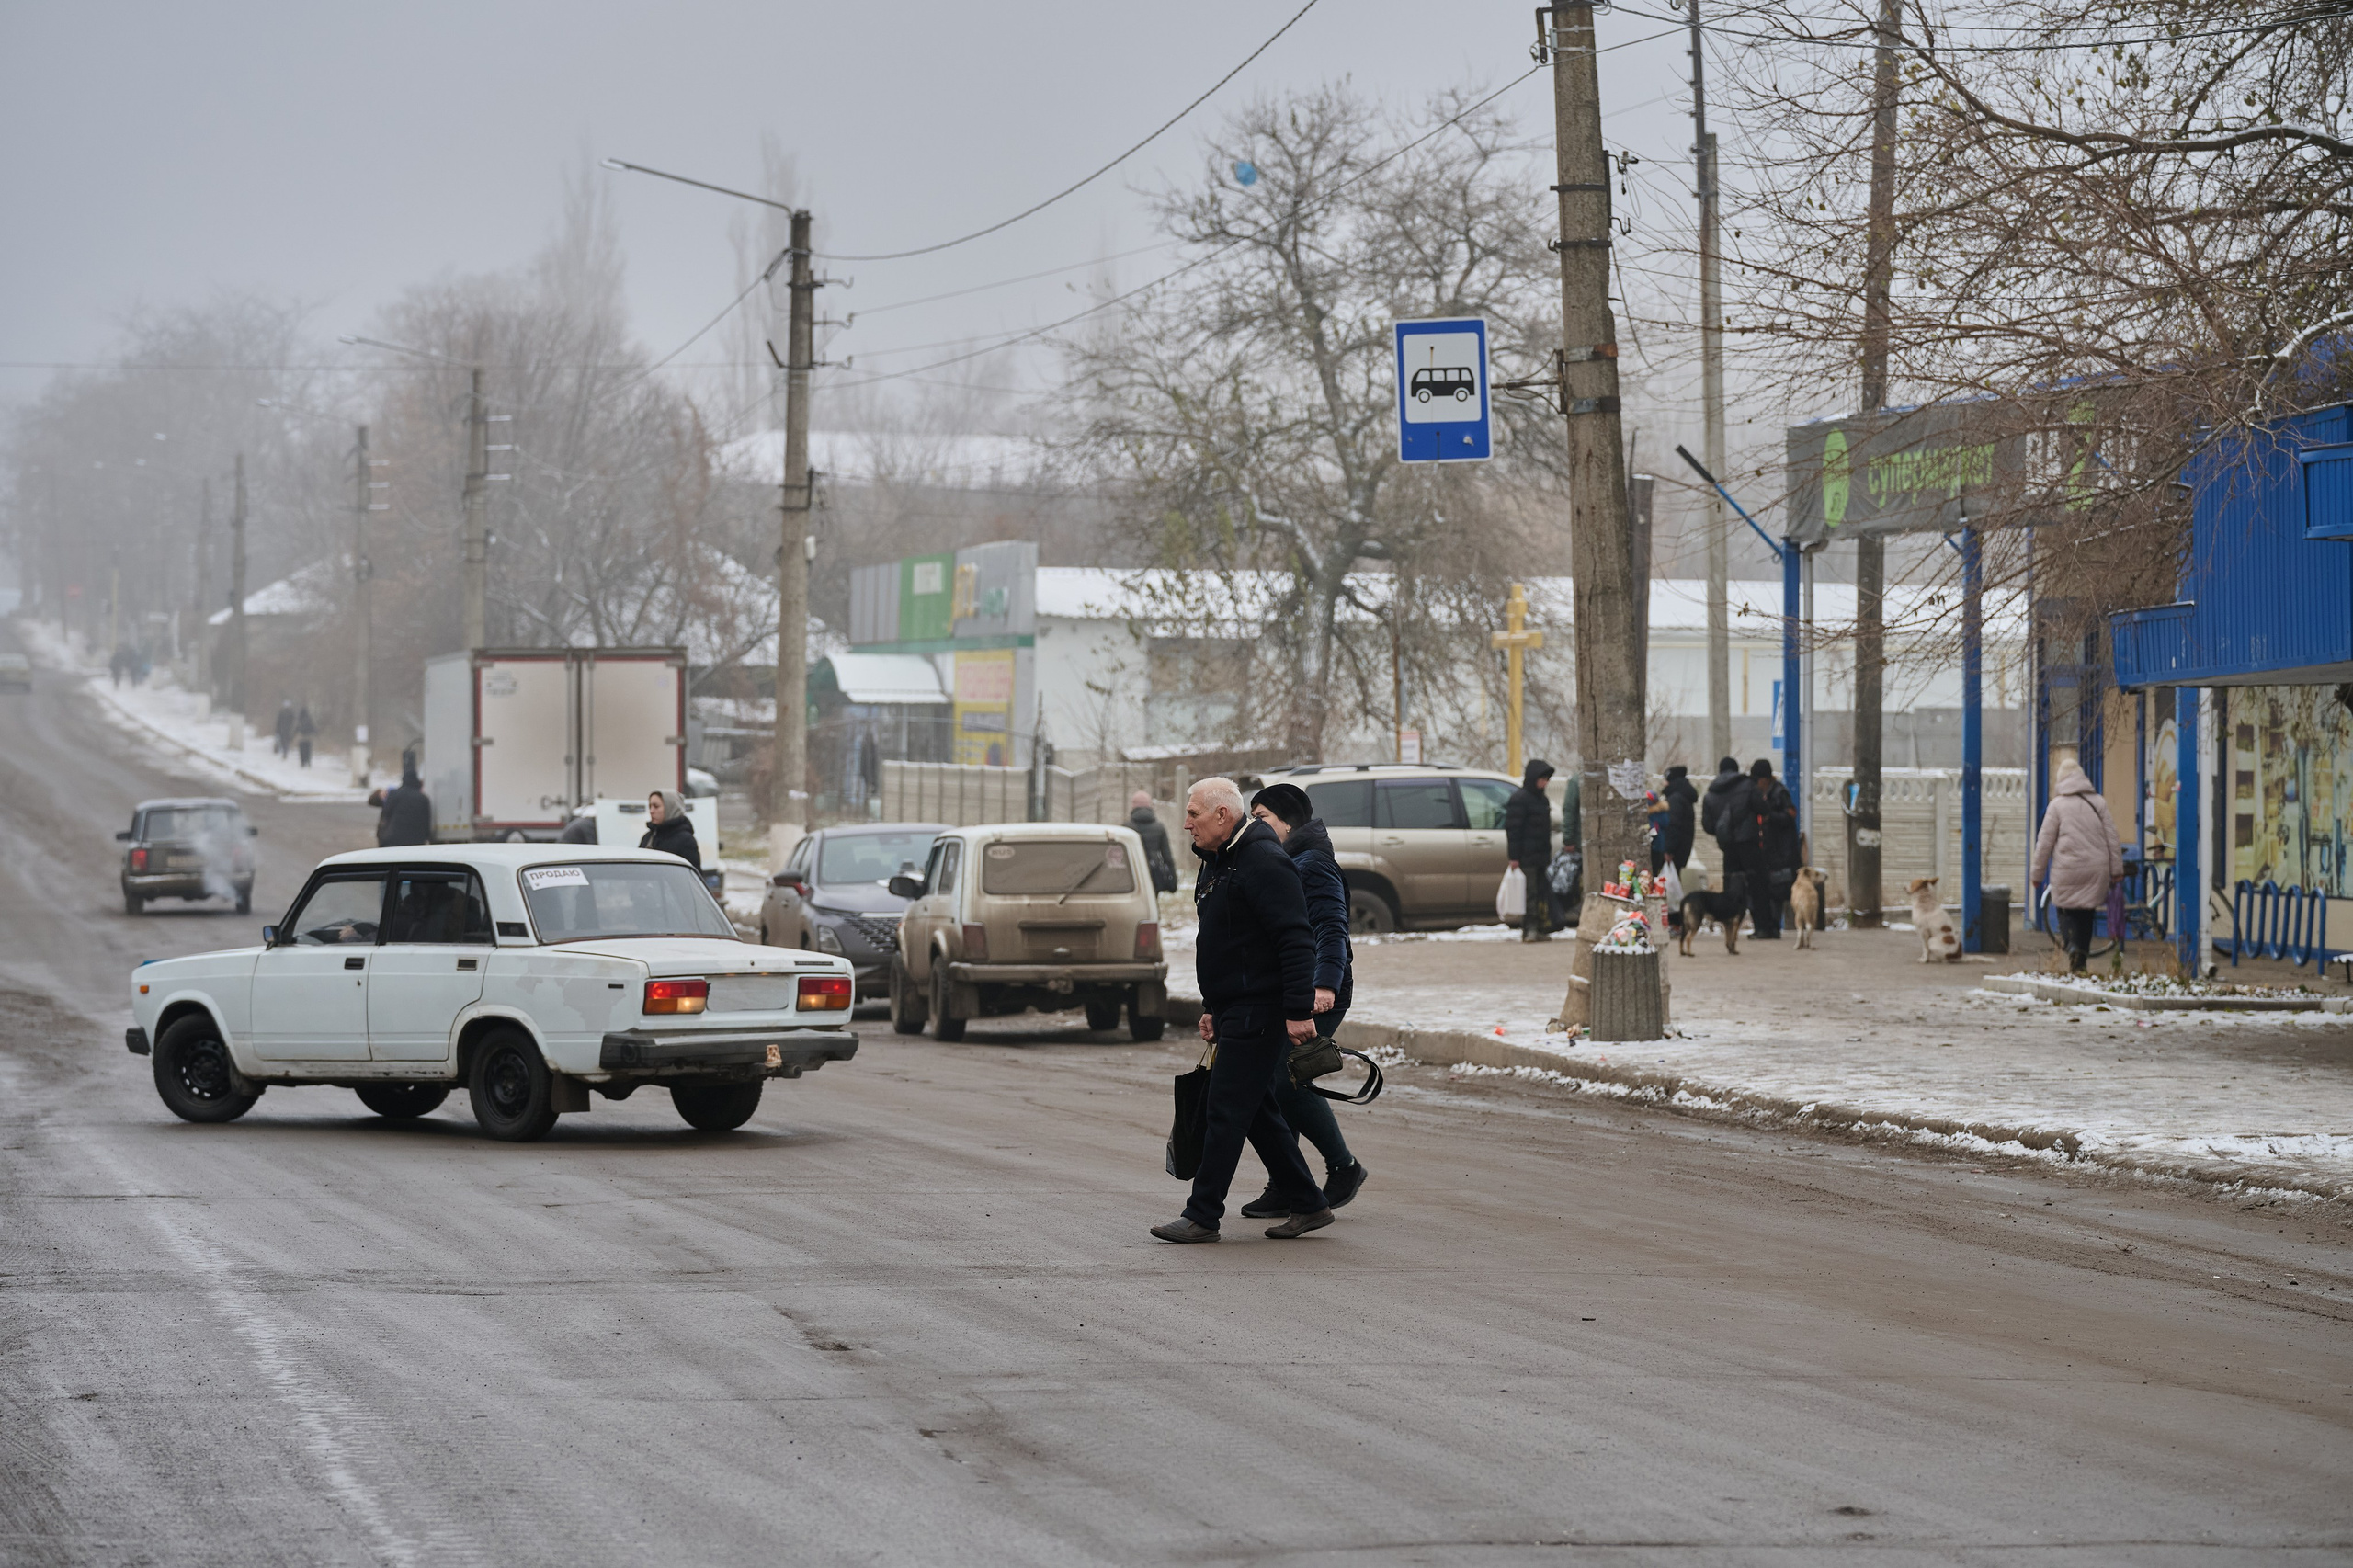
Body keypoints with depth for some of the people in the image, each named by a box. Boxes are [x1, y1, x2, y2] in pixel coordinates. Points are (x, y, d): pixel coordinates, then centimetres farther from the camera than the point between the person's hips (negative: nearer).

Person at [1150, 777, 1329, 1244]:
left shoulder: (1263, 863, -17)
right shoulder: (1218, 861, 15)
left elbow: (1296, 941, -22)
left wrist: (1299, 1012, -25)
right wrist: (1212, 1008, 24)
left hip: (1260, 1010, -10)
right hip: (1236, 1009, 10)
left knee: (1228, 1111, -7)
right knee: (1256, 1109, 12)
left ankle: (1202, 1216, -4)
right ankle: (1307, 1205, 18)